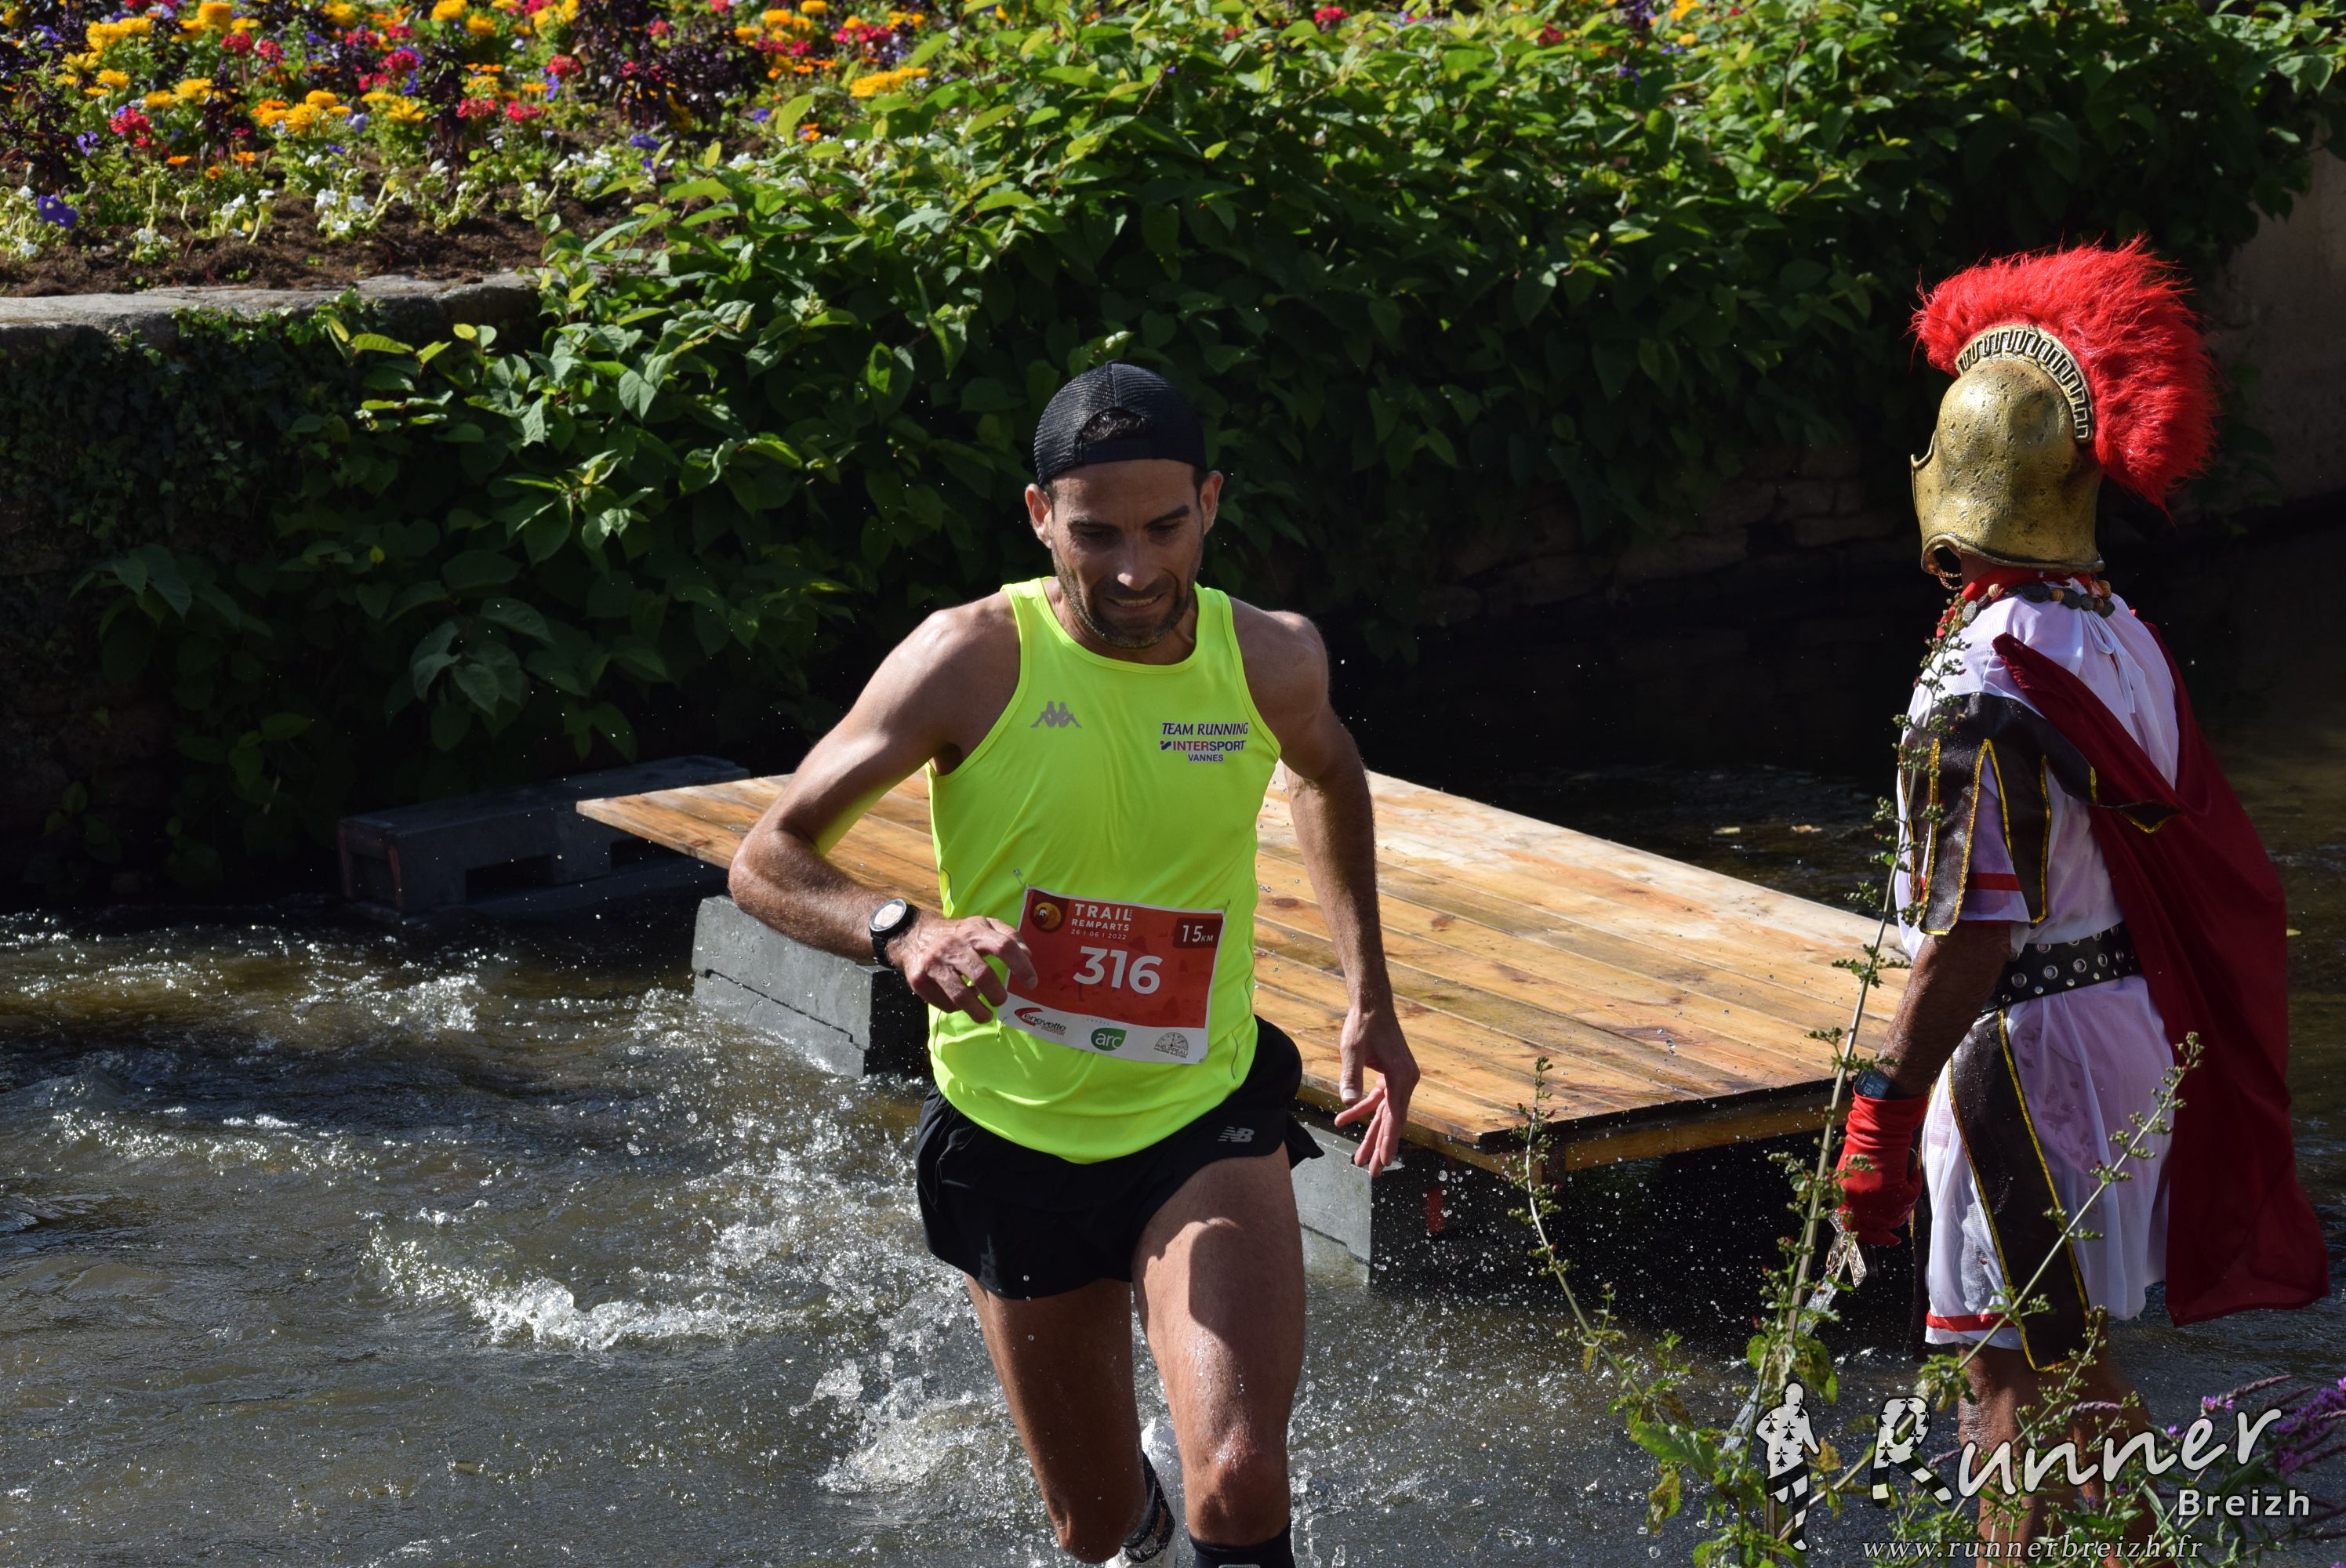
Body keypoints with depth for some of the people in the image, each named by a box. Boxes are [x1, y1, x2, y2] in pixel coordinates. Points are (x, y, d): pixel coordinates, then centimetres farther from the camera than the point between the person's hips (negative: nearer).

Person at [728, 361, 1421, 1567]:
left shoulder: (1271, 661, -7)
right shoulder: (975, 661, -16)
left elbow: (1328, 776, 19)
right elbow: (766, 861, -13)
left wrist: (1371, 998, 13)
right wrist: (904, 932, -33)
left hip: (1205, 1120, 0)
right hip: (1014, 1139, 0)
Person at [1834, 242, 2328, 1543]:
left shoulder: (1981, 684, -22)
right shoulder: (2119, 636, 6)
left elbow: (1972, 933, -25)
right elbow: (2181, 847, 13)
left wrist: (1884, 1110, -20)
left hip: (2026, 1045, -9)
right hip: (2132, 1024, 9)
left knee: (2020, 1387, -1)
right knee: (2065, 1366, 20)